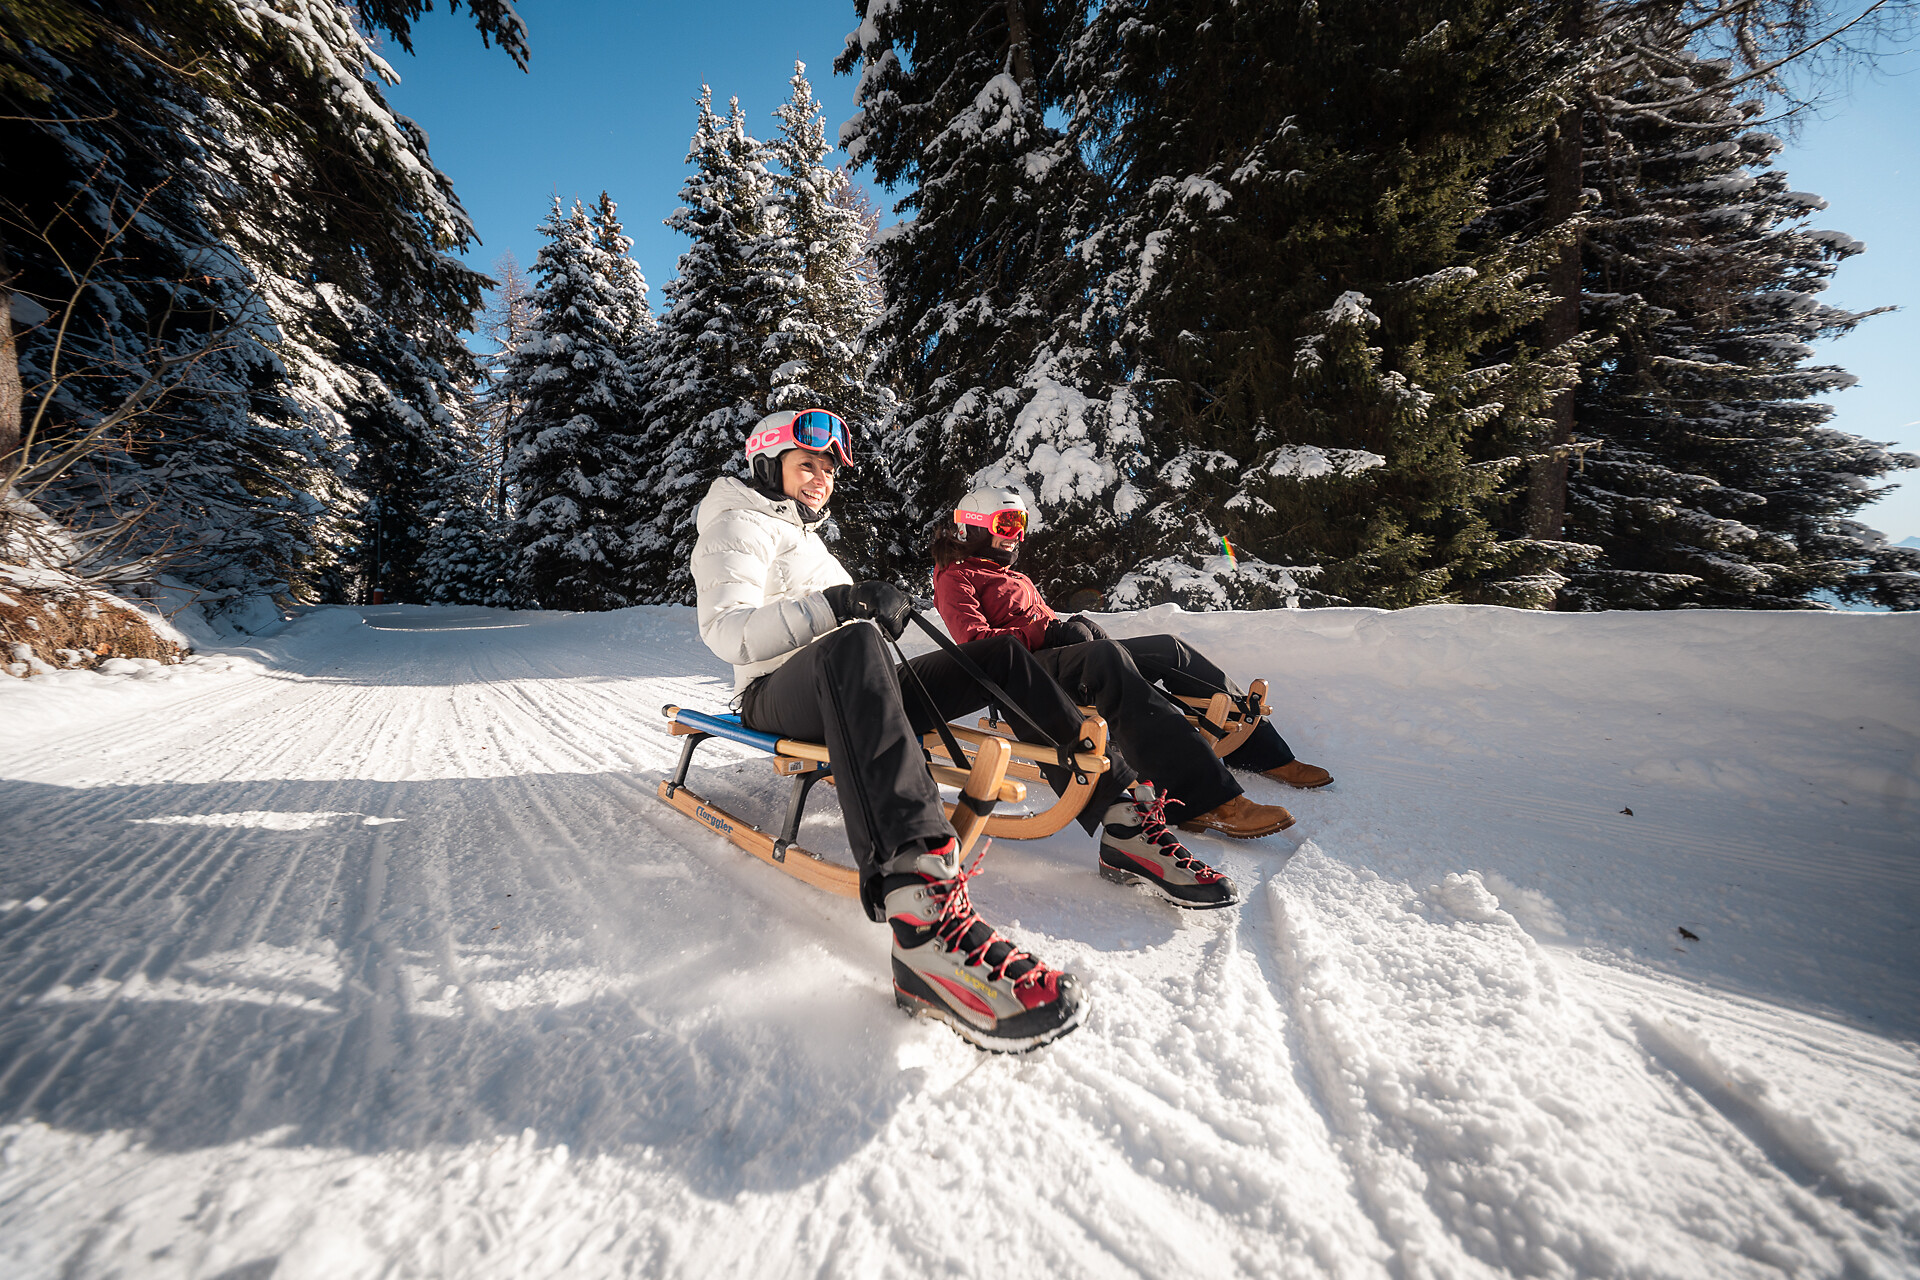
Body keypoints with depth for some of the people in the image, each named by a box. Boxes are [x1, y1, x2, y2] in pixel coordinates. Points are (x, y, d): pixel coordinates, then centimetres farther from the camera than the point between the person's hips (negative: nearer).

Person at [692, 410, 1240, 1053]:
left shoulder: (805, 534, 30)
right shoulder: (737, 526, 4)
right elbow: (727, 631, -14)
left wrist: (879, 608, 7)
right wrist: (839, 604, -27)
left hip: (855, 696, 8)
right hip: (782, 696, -7)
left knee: (1004, 653, -6)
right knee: (850, 644, -42)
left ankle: (1125, 815, -13)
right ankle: (922, 909, -61)